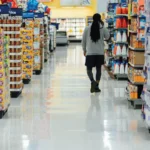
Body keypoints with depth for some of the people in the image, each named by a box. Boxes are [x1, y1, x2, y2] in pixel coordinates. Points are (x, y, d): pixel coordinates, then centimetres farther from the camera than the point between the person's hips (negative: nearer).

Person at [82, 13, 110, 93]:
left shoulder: (87, 29, -4)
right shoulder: (102, 28, -4)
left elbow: (83, 40, 2)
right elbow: (107, 37, 12)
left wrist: (84, 50, 17)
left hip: (90, 52, -1)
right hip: (100, 52, 1)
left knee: (89, 69, 6)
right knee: (98, 69, 12)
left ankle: (92, 81, -20)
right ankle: (96, 86, 10)